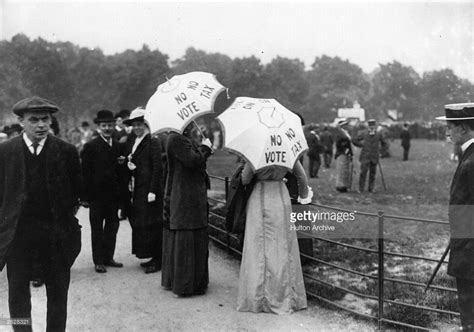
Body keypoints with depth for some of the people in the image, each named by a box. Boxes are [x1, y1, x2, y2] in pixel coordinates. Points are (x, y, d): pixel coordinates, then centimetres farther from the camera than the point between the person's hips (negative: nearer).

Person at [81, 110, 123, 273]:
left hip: (113, 195, 5)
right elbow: (85, 172, -8)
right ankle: (98, 261, 13)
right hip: (97, 194, -5)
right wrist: (86, 196, -12)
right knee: (97, 229, 5)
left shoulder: (117, 146, 10)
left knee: (112, 227, 11)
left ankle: (108, 257, 23)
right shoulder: (91, 146, -6)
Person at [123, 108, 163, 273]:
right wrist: (129, 166, -3)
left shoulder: (153, 142, -9)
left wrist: (153, 191, -17)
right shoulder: (132, 144, 16)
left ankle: (157, 260, 6)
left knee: (152, 225, -3)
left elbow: (157, 167, -14)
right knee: (140, 224, 10)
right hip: (137, 190, 8)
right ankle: (154, 257, 20)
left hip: (149, 190, -8)